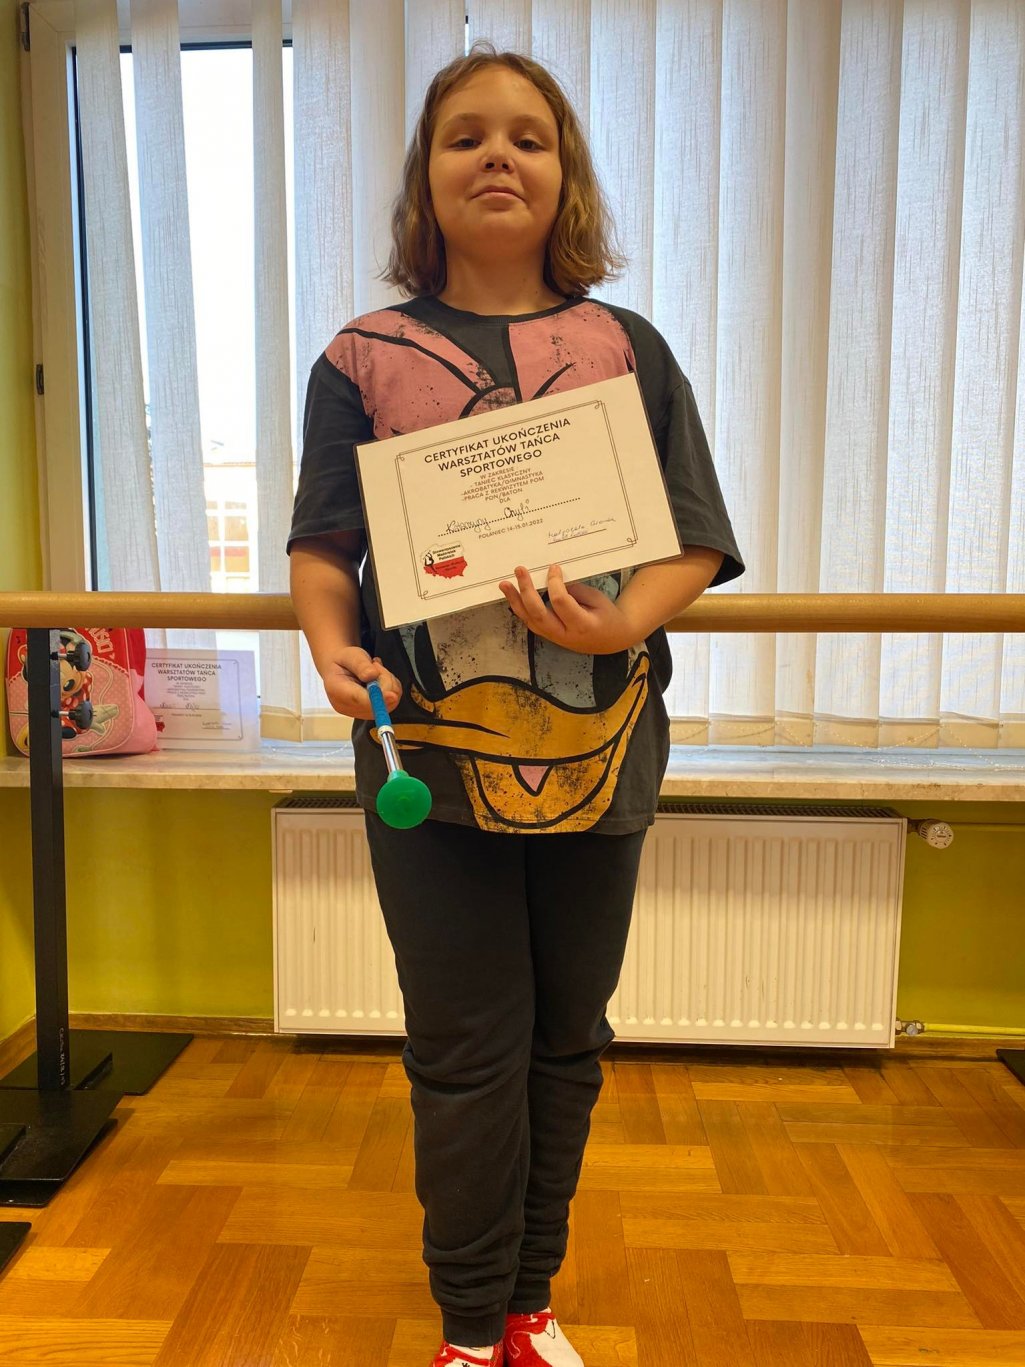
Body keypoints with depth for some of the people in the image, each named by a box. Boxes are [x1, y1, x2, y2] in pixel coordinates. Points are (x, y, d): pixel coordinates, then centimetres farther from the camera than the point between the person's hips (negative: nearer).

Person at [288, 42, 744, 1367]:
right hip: (431, 751, -1)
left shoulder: (626, 350, 6)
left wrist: (625, 619, -17)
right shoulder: (364, 357, 5)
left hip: (597, 750, 2)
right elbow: (322, 542, 4)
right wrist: (334, 648, -16)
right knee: (465, 1051, 7)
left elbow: (696, 543, 2)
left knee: (566, 1039, 14)